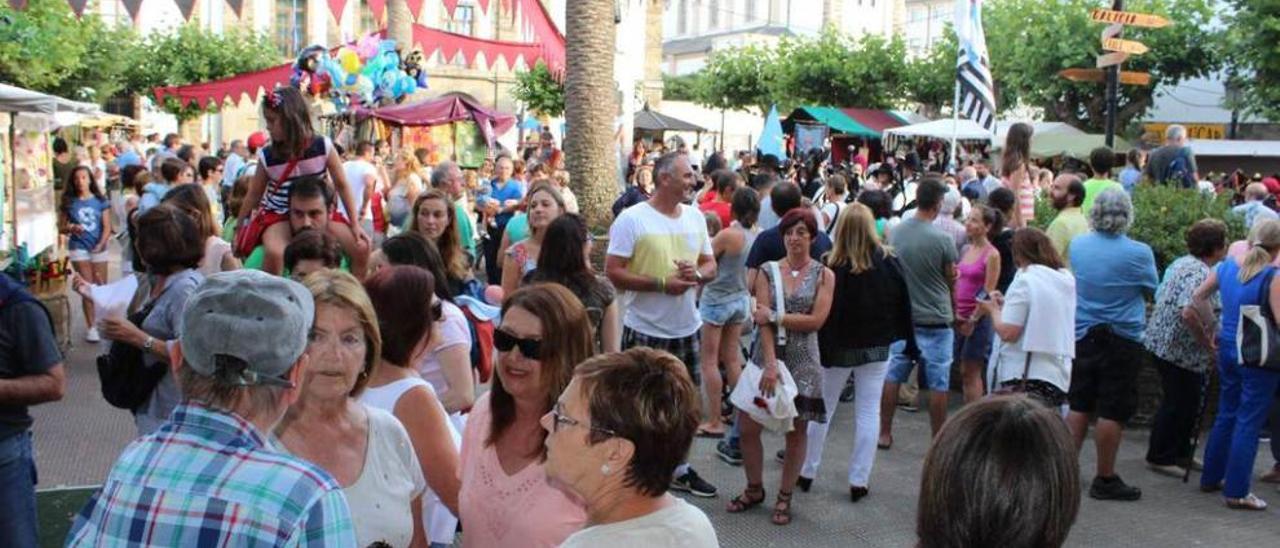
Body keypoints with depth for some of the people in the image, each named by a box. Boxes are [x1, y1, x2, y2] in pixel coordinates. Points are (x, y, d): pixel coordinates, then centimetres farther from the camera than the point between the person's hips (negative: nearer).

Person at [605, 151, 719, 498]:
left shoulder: (695, 217, 6)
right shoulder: (632, 219, -13)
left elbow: (710, 265, 13)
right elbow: (613, 273, -16)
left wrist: (697, 274, -11)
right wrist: (662, 283, -22)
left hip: (686, 328, 6)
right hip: (645, 330, -6)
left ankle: (679, 469, 33)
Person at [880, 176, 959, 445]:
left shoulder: (895, 232, -4)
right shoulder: (942, 239, -16)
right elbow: (952, 281, -3)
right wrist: (955, 313, 14)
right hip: (935, 321, -4)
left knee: (892, 376, 14)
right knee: (937, 384, 6)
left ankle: (884, 433, 21)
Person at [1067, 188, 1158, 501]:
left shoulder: (1077, 245, -2)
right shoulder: (1138, 253, -14)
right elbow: (1151, 290, 0)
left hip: (1082, 337, 5)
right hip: (1122, 340, -4)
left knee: (1079, 406, 14)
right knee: (1112, 412, 2)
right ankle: (1105, 480, 9)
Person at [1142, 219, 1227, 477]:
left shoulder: (1181, 263, 9)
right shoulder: (1200, 274, -22)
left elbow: (1159, 298, 19)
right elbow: (1189, 313, -35)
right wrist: (1208, 343, -21)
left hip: (1163, 342, 10)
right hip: (1182, 351, -10)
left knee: (1186, 403, 19)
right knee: (1178, 404, 2)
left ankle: (1180, 453, 30)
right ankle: (1159, 457, 13)